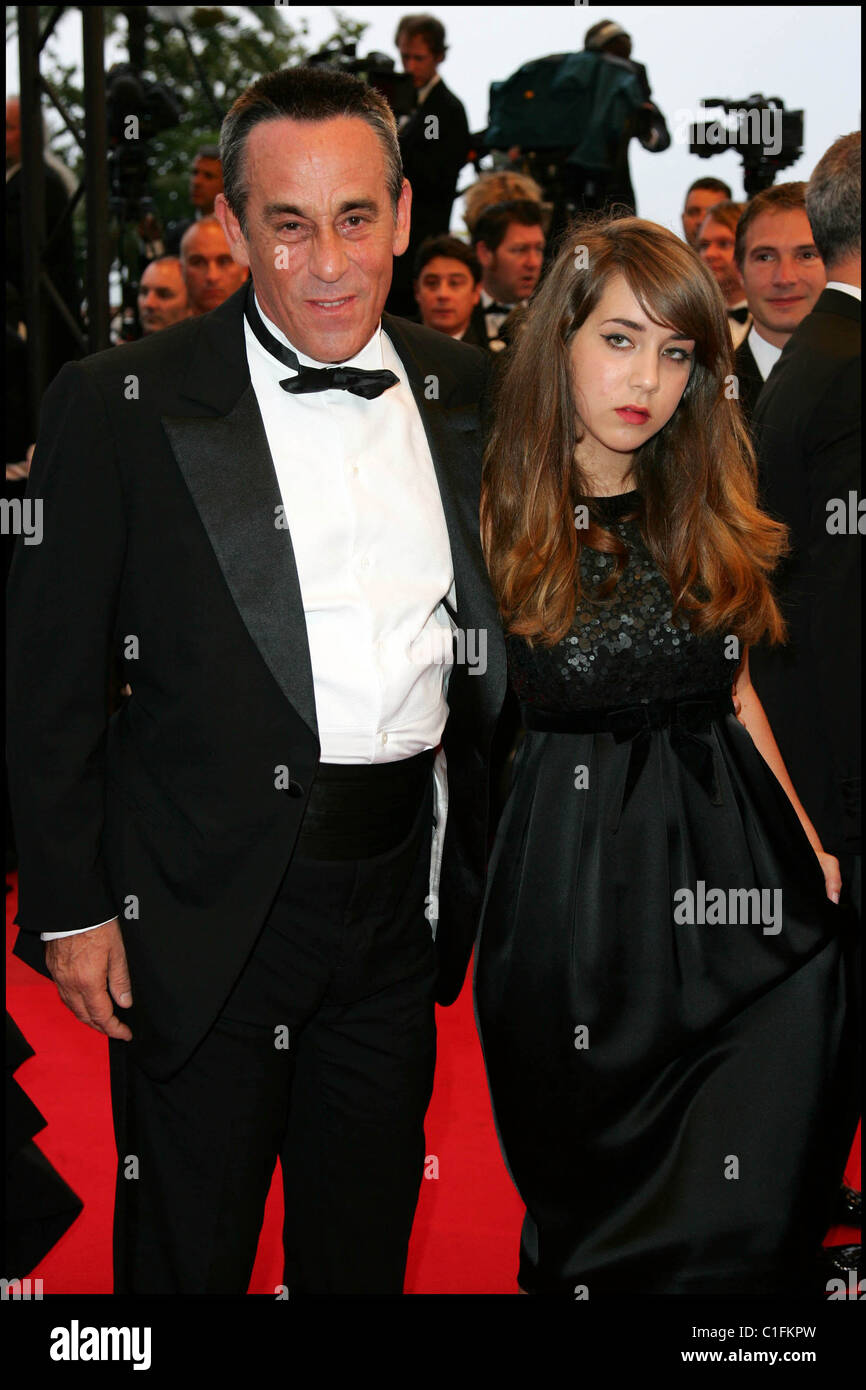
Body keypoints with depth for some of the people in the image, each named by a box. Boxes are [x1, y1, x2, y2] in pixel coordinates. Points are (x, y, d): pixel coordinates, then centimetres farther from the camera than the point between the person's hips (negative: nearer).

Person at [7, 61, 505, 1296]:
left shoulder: (465, 394, 5)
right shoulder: (119, 406, -8)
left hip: (400, 894, 4)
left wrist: (476, 866, 8)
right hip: (208, 905, -4)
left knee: (367, 1248, 20)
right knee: (185, 1254, 11)